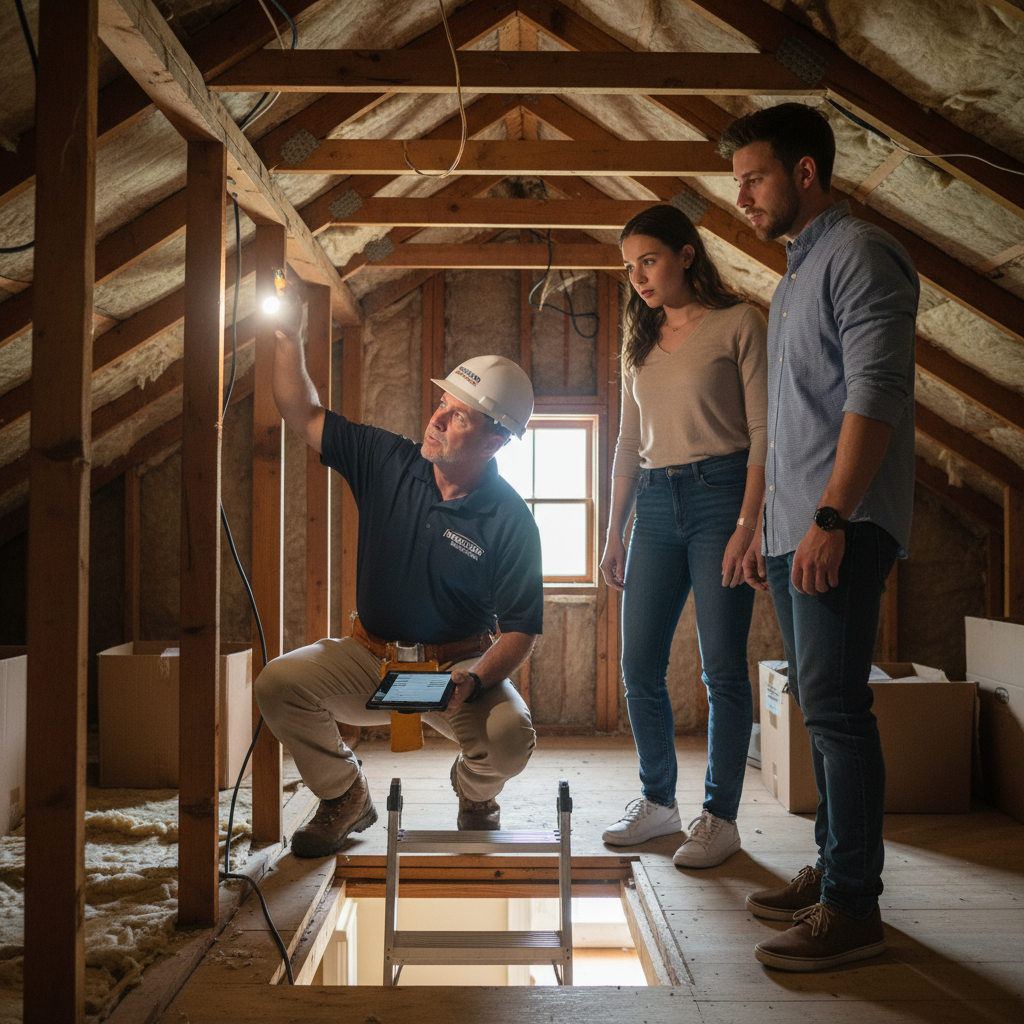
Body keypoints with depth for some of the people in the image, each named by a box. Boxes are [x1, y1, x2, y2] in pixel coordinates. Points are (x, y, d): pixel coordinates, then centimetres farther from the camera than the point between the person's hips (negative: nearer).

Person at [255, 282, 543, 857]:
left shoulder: (510, 521, -13)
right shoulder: (387, 463, -3)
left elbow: (522, 629, -13)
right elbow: (305, 416, 2)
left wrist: (473, 681, -30)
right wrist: (289, 335, -10)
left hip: (459, 665, -2)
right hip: (370, 658, 3)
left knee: (512, 736, -30)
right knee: (278, 682, -22)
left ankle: (474, 796, 12)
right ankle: (346, 797, 6)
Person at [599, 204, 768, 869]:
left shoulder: (738, 323, 0)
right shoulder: (642, 341, 17)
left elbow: (763, 431, -6)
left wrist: (747, 523, -15)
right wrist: (614, 534, 14)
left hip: (720, 494, -6)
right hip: (655, 505, 6)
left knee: (723, 669, -2)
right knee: (639, 667, 5)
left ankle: (720, 818, 10)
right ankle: (658, 802, 21)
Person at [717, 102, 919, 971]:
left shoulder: (859, 255, -6)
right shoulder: (796, 276, 22)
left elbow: (875, 394, -17)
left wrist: (831, 517, -23)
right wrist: (764, 526, 20)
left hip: (841, 528, -9)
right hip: (794, 529, 9)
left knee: (834, 708, -9)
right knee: (822, 707, 12)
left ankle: (853, 907, -2)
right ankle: (832, 869, 22)